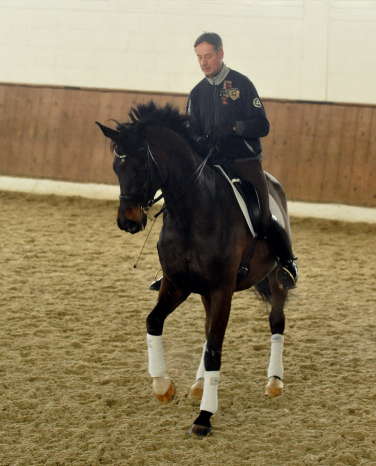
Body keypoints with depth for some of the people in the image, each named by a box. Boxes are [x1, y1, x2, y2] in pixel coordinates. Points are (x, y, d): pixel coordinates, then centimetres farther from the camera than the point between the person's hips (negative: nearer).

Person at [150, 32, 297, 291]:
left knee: (263, 218, -7)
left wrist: (232, 127, -23)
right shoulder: (197, 93, 11)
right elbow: (192, 132, 12)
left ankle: (288, 263, 16)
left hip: (245, 162, -4)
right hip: (212, 164, 4)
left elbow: (262, 126, -7)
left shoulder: (242, 84, -2)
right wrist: (200, 142, -11)